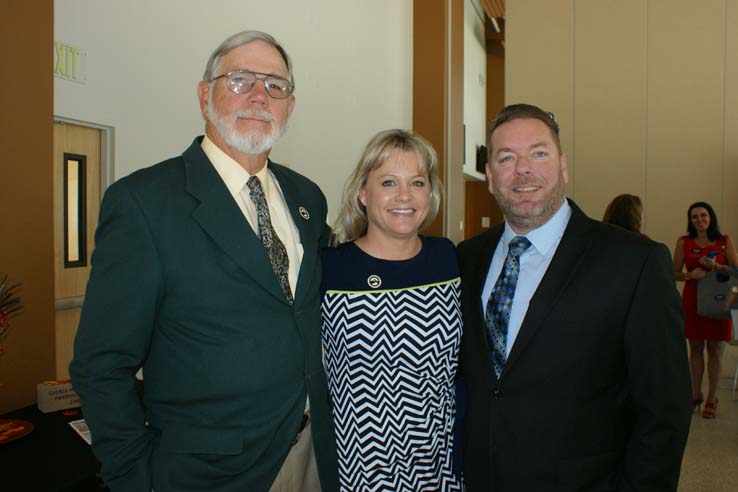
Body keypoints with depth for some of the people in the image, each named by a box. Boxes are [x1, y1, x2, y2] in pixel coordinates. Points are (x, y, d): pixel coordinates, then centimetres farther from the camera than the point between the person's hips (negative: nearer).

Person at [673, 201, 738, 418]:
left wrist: (714, 265, -16)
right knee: (695, 349, 9)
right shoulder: (684, 242, 3)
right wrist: (691, 274, -16)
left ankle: (712, 399, 15)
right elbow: (675, 273, 3)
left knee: (715, 351, 4)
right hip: (692, 300, 1)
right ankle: (696, 395, 22)